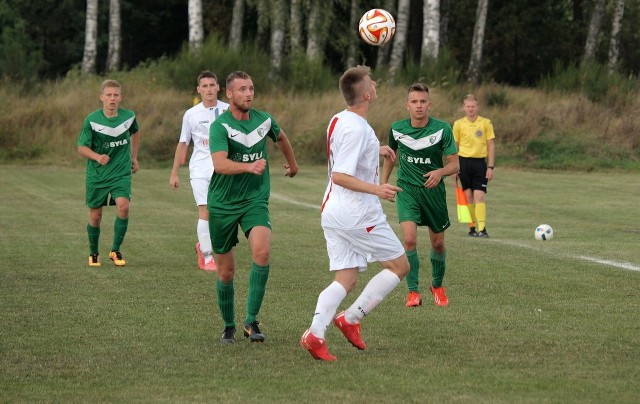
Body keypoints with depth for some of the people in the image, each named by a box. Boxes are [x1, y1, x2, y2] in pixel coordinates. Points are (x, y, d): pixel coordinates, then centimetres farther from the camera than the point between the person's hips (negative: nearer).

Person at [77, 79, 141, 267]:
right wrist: (97, 157, -26)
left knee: (123, 206, -21)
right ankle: (93, 254, 27)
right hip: (97, 174, -1)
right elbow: (82, 147, -8)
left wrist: (134, 157, 20)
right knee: (95, 215, 5)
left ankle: (115, 251, -6)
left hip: (121, 173, 1)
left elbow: (135, 133, 19)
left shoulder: (129, 116, -4)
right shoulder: (91, 120, -12)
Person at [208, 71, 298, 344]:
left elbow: (280, 137, 26)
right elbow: (220, 164, -29)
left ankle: (251, 320, -16)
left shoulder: (264, 120, 1)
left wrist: (292, 163, 41)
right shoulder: (220, 126, -13)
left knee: (262, 252, -25)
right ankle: (229, 326, 26)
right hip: (222, 205, -2)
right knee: (226, 271, 5)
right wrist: (249, 166, -44)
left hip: (255, 200, 2)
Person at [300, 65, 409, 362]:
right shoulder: (357, 129, -19)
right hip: (359, 214, -9)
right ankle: (351, 318, 1)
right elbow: (339, 176, -24)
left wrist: (376, 151, 29)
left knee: (345, 280, 6)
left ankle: (315, 334, -13)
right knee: (399, 266, 7)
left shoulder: (338, 120, 10)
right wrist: (376, 189, -29)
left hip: (333, 212, 9)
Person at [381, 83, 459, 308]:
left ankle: (437, 286, 36)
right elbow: (391, 154, 16)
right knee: (409, 239, -19)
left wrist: (440, 172, -30)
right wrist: (384, 182, 13)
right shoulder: (397, 129, -5)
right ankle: (413, 292, -11)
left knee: (438, 243, 11)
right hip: (406, 189, 0)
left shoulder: (442, 129, -11)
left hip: (433, 190, 0)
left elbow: (454, 164, -10)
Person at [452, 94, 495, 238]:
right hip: (464, 162, 1)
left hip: (480, 162, -1)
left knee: (479, 196, -10)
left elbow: (491, 145, 3)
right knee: (468, 196, 4)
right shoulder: (458, 124, 3)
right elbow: (454, 146, 8)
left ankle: (482, 229, -14)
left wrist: (490, 167, -2)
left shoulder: (486, 123, 1)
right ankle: (472, 227, 12)